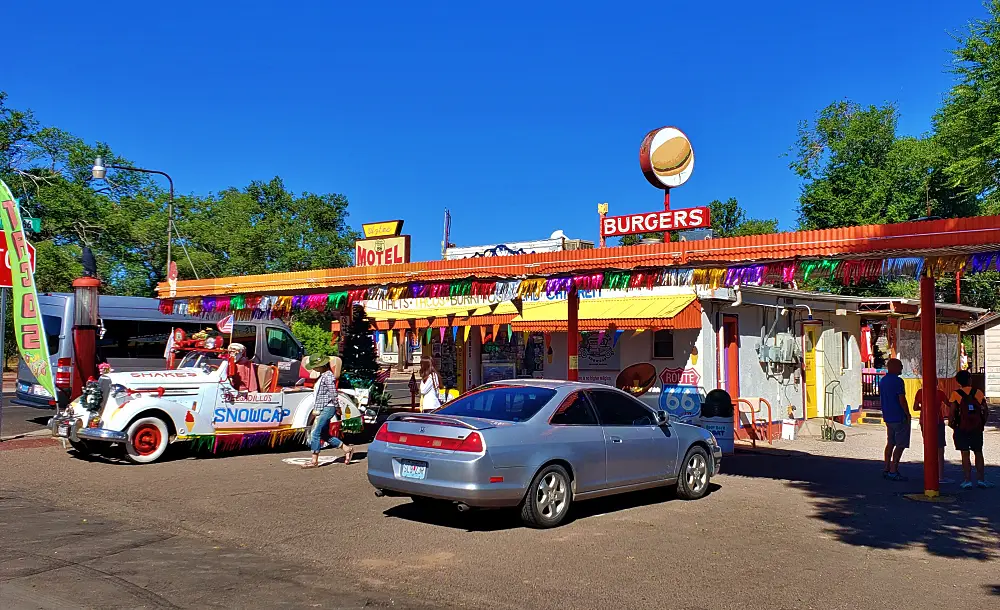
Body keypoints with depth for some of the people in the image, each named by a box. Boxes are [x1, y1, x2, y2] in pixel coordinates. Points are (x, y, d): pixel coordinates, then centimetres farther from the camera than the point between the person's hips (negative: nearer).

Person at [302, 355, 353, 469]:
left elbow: (333, 393, -17)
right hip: (323, 409, 10)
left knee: (316, 433, -9)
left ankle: (314, 461, -3)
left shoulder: (328, 376, -14)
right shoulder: (322, 375, 17)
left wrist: (337, 406, -13)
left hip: (328, 408, -10)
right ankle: (347, 449, 18)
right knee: (324, 435, 10)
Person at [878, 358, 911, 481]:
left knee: (890, 443, 15)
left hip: (888, 417, 9)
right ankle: (893, 471, -5)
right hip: (899, 417, -8)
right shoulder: (898, 381, -15)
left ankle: (886, 469, 17)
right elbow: (902, 400, -18)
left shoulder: (882, 381, 12)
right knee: (900, 445, -3)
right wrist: (908, 414, -8)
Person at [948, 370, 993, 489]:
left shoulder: (956, 394, -6)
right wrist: (982, 423, 12)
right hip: (977, 428, 2)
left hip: (962, 428, -2)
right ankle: (982, 479, 16)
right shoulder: (978, 393, 1)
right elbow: (986, 411, 1)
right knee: (978, 453, 13)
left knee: (965, 454, 1)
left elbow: (952, 411, -12)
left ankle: (968, 480, 0)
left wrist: (951, 423, 2)